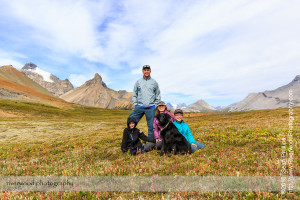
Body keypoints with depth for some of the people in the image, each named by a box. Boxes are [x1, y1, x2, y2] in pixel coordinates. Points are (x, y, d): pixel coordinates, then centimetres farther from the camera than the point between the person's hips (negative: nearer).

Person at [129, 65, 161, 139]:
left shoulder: (154, 82, 9)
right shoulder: (138, 82, 10)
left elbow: (158, 95, 13)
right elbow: (134, 94, 14)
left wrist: (154, 104, 5)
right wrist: (135, 104, 5)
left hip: (151, 108, 0)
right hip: (139, 107, 1)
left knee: (151, 126, 2)